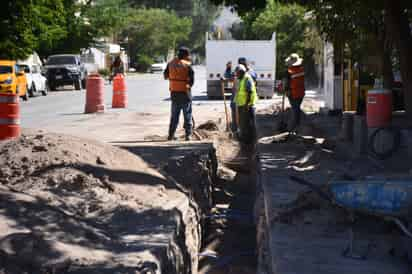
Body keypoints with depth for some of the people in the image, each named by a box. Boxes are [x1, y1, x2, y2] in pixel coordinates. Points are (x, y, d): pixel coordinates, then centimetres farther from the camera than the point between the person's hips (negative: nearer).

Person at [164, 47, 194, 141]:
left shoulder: (171, 63, 3)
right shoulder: (187, 65, -10)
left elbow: (165, 76, 12)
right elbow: (192, 80, -9)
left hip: (174, 93, 4)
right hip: (185, 92, -4)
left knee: (174, 115, 12)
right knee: (187, 115, 4)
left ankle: (171, 135, 11)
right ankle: (188, 135, 1)